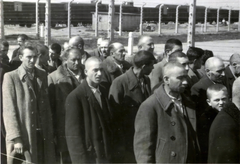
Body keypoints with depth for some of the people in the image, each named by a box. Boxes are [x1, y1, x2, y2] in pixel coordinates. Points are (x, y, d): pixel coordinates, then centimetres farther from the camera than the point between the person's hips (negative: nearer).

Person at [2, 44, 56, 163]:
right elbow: (9, 110, -9)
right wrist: (16, 139, -16)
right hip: (24, 135, -4)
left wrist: (50, 132, 6)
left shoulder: (42, 75, 11)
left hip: (43, 135, 4)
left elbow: (46, 106, 13)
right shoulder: (11, 77, -4)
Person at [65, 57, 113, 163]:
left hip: (105, 154, 6)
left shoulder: (103, 91, 8)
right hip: (87, 155, -6)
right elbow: (73, 133, -14)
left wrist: (110, 150, 9)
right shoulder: (75, 97, -14)